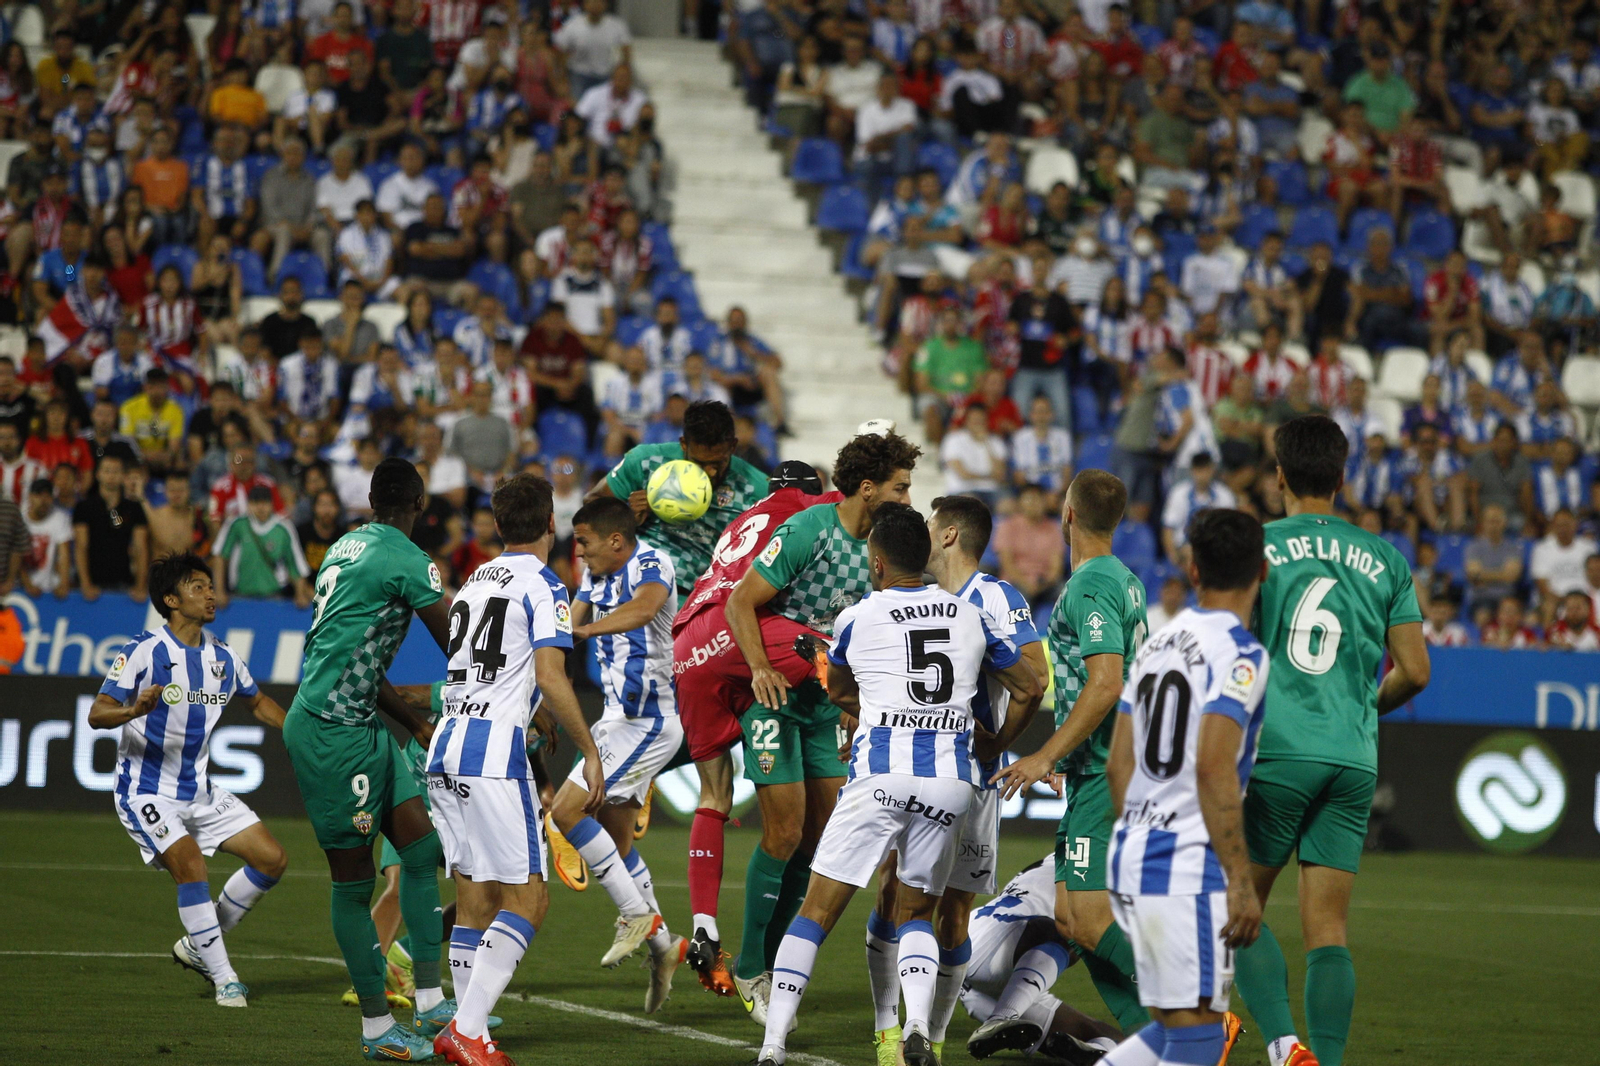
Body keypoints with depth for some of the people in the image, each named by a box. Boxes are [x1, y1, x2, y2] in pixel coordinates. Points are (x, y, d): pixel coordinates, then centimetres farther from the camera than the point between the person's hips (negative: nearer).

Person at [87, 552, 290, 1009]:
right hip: (146, 794, -7)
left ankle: (199, 946, 15)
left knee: (272, 858, 0)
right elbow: (97, 714, -21)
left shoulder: (223, 657, 5)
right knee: (190, 863, -26)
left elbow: (257, 702, 24)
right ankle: (224, 979, -14)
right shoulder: (143, 652, -14)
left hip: (201, 791, 7)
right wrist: (134, 710, -41)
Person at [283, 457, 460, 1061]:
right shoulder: (407, 560, -12)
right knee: (353, 878, -2)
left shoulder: (346, 548, 16)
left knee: (422, 847, 9)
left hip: (360, 721, 10)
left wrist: (417, 725, 28)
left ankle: (430, 1004, 11)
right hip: (332, 729, -10)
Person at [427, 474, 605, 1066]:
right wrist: (589, 752, -9)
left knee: (474, 899, 10)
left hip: (446, 745, 8)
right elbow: (550, 678, -15)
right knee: (526, 899, -7)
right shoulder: (543, 586, -4)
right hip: (495, 751, -8)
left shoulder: (474, 581, 19)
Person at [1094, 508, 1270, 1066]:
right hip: (1188, 872, -8)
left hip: (1131, 859, 8)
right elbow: (1213, 769, -20)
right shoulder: (1239, 654, -10)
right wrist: (1241, 881, -19)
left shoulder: (1156, 644, 13)